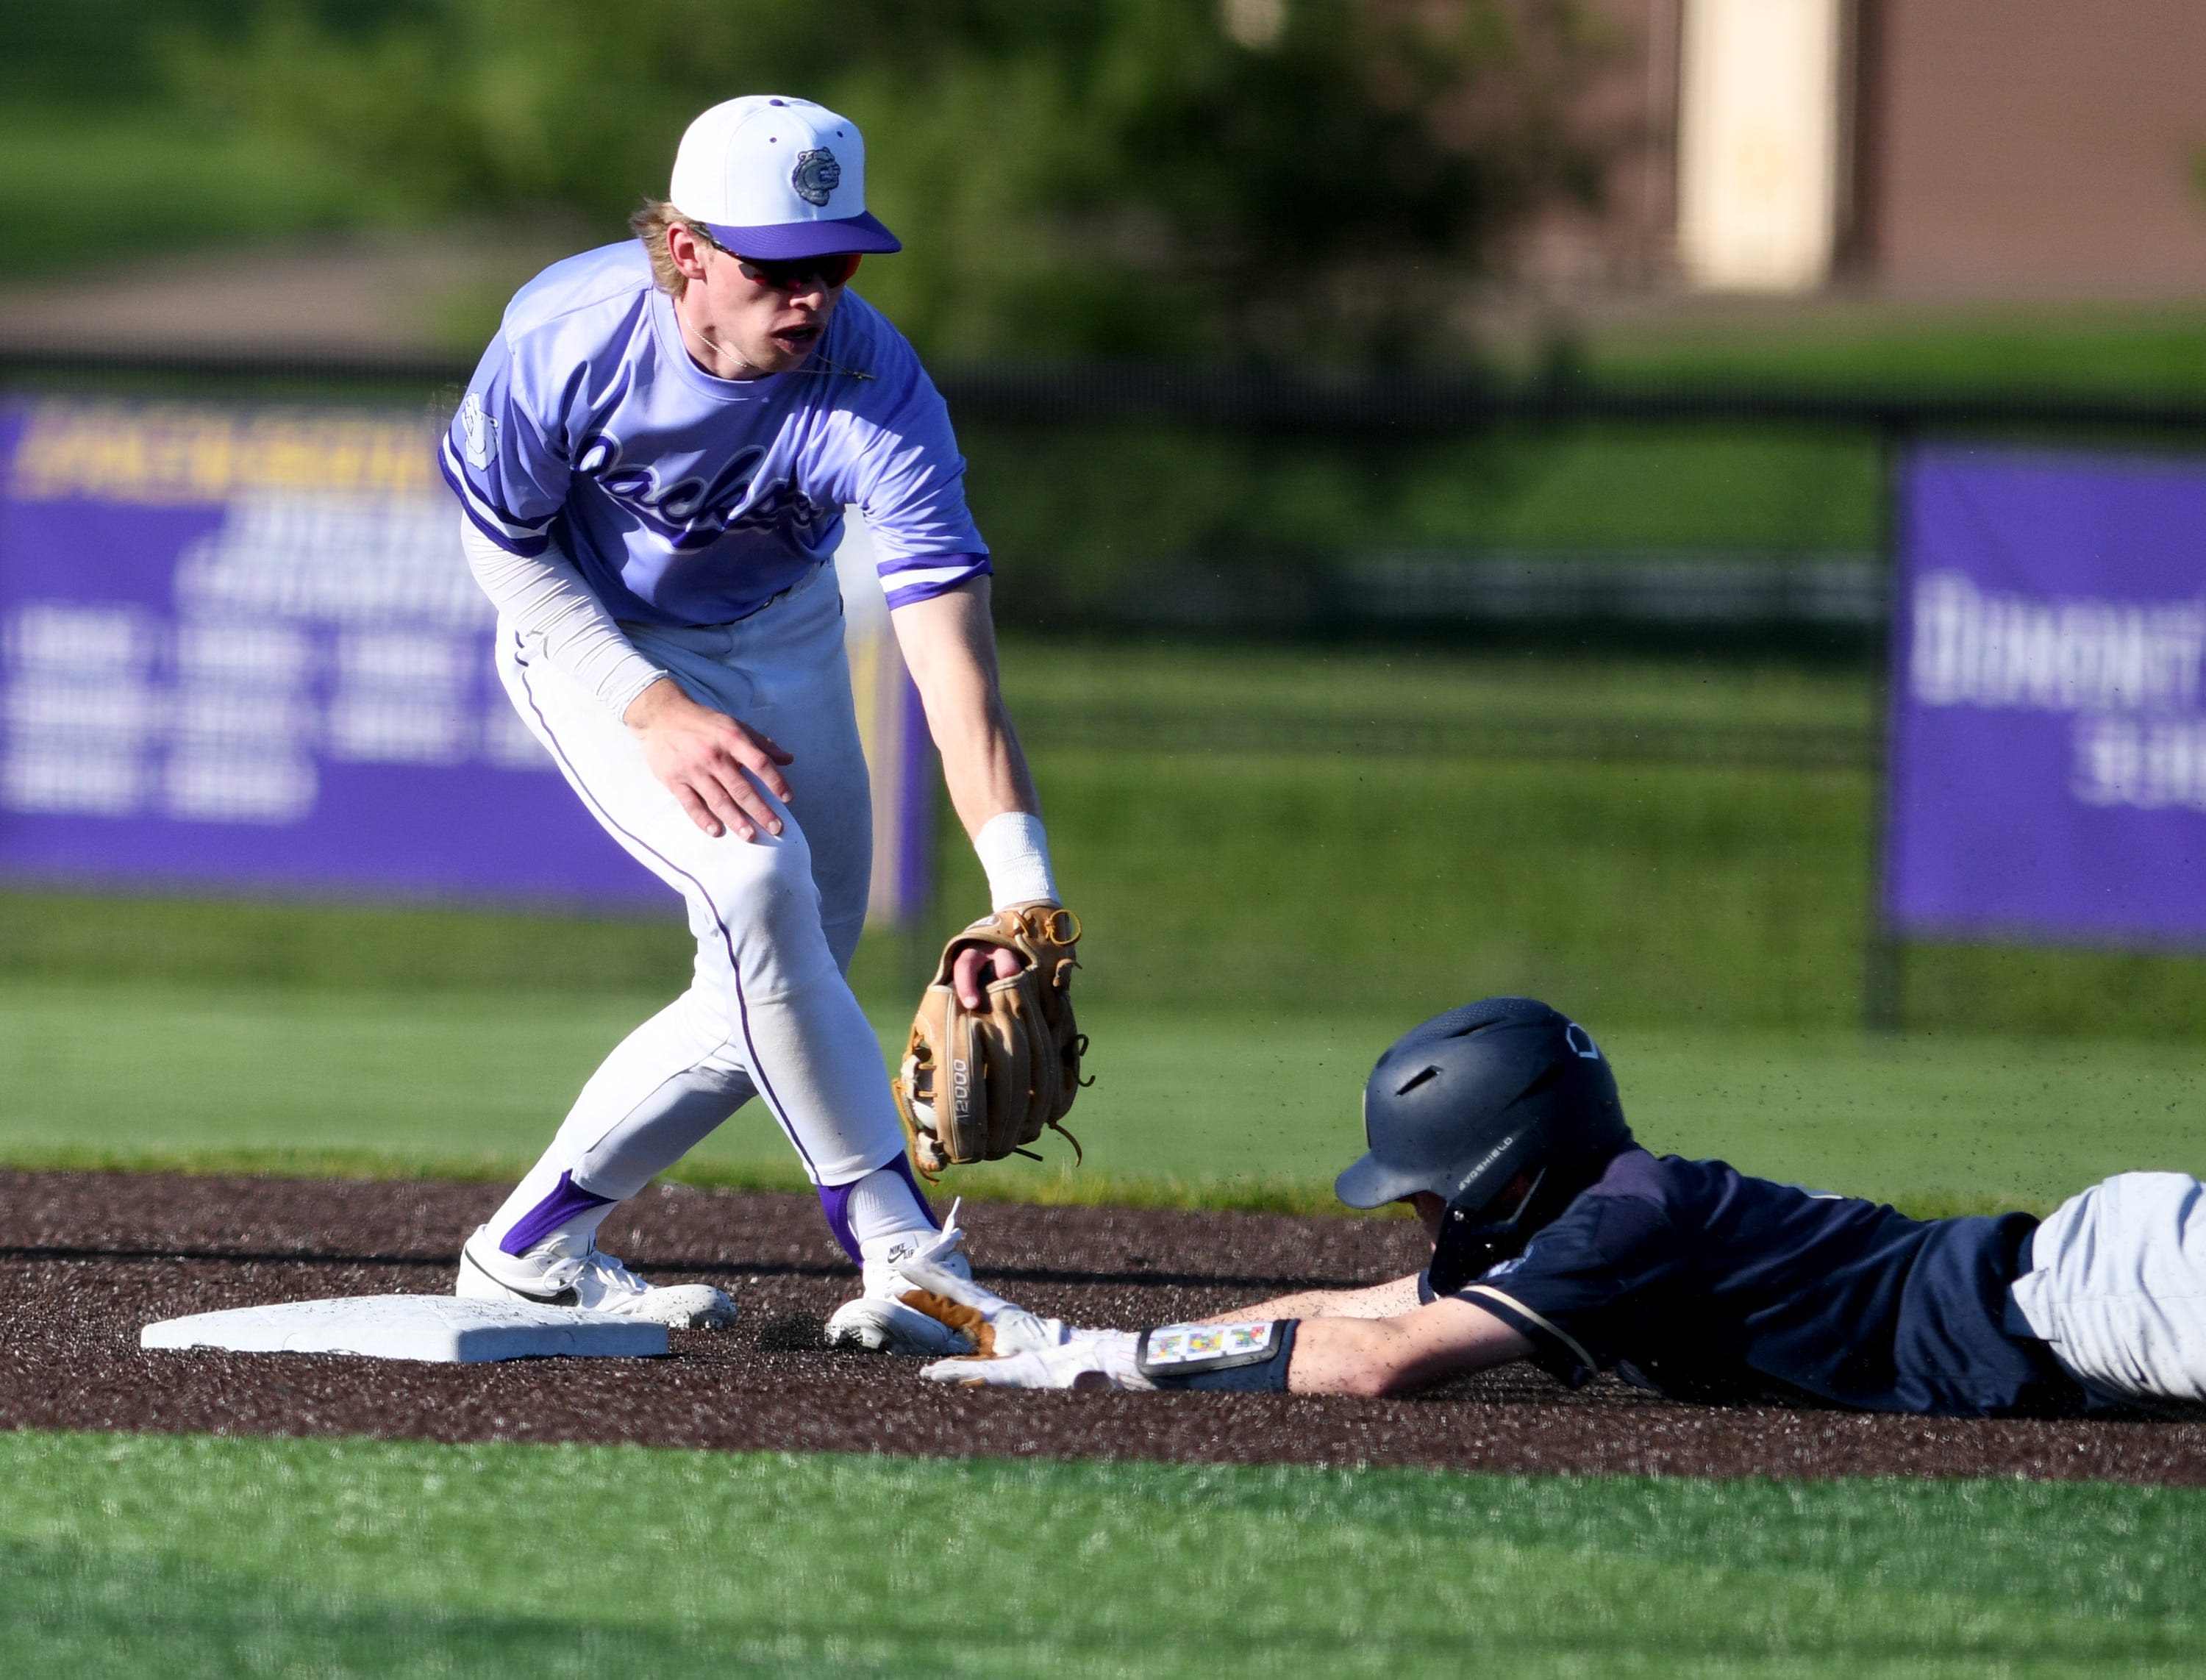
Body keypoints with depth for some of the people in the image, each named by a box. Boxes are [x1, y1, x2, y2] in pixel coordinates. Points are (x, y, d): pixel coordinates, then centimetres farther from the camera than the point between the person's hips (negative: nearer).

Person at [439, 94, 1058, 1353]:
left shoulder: (878, 393, -31)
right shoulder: (568, 333, -32)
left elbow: (954, 655, -38)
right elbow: (503, 543, -14)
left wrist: (1022, 893, -47)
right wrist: (654, 709, -26)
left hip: (781, 637, 3)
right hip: (591, 638, -3)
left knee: (780, 989, 3)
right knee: (757, 875, -26)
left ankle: (532, 1249, 19)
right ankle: (896, 1249, -21)